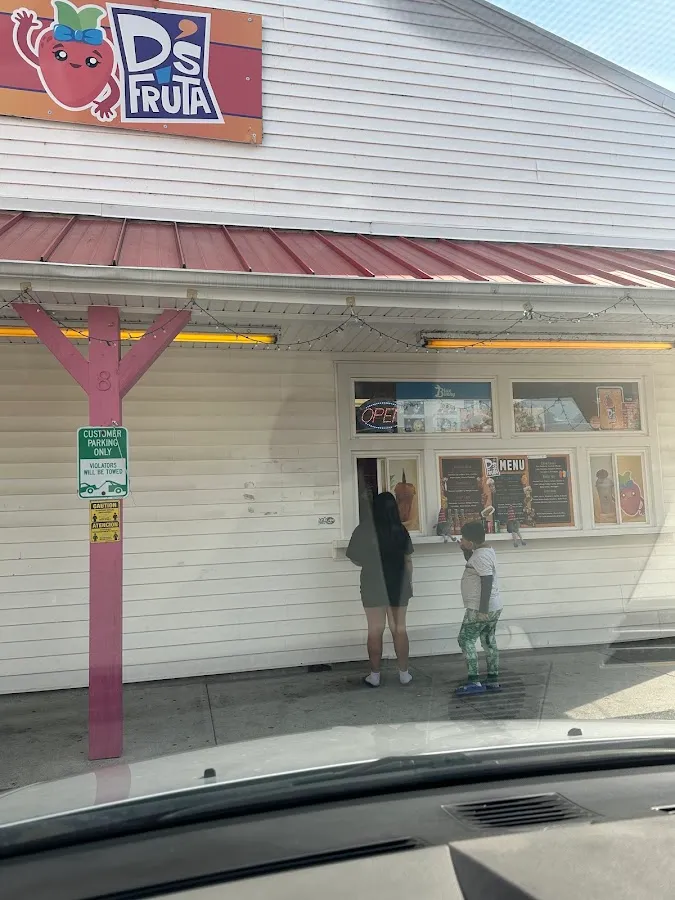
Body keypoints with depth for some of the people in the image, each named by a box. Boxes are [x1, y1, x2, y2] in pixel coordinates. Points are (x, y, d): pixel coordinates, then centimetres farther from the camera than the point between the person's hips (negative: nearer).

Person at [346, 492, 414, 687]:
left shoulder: (365, 531, -10)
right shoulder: (401, 530, -3)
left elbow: (355, 558, -1)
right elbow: (408, 561, 3)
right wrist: (408, 583, 14)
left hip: (375, 587, -2)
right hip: (399, 586, 3)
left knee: (375, 631, 5)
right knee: (399, 629, 11)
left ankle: (374, 676, 13)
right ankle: (404, 674, 17)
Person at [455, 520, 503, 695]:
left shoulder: (480, 556, -21)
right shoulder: (486, 551, 10)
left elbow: (487, 583, -25)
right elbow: (475, 567, 27)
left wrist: (482, 610, -24)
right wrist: (465, 551, 12)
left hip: (480, 609, -10)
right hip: (494, 608, 10)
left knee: (465, 640, -4)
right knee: (489, 641, 15)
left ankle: (474, 682, -5)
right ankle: (493, 680, 20)